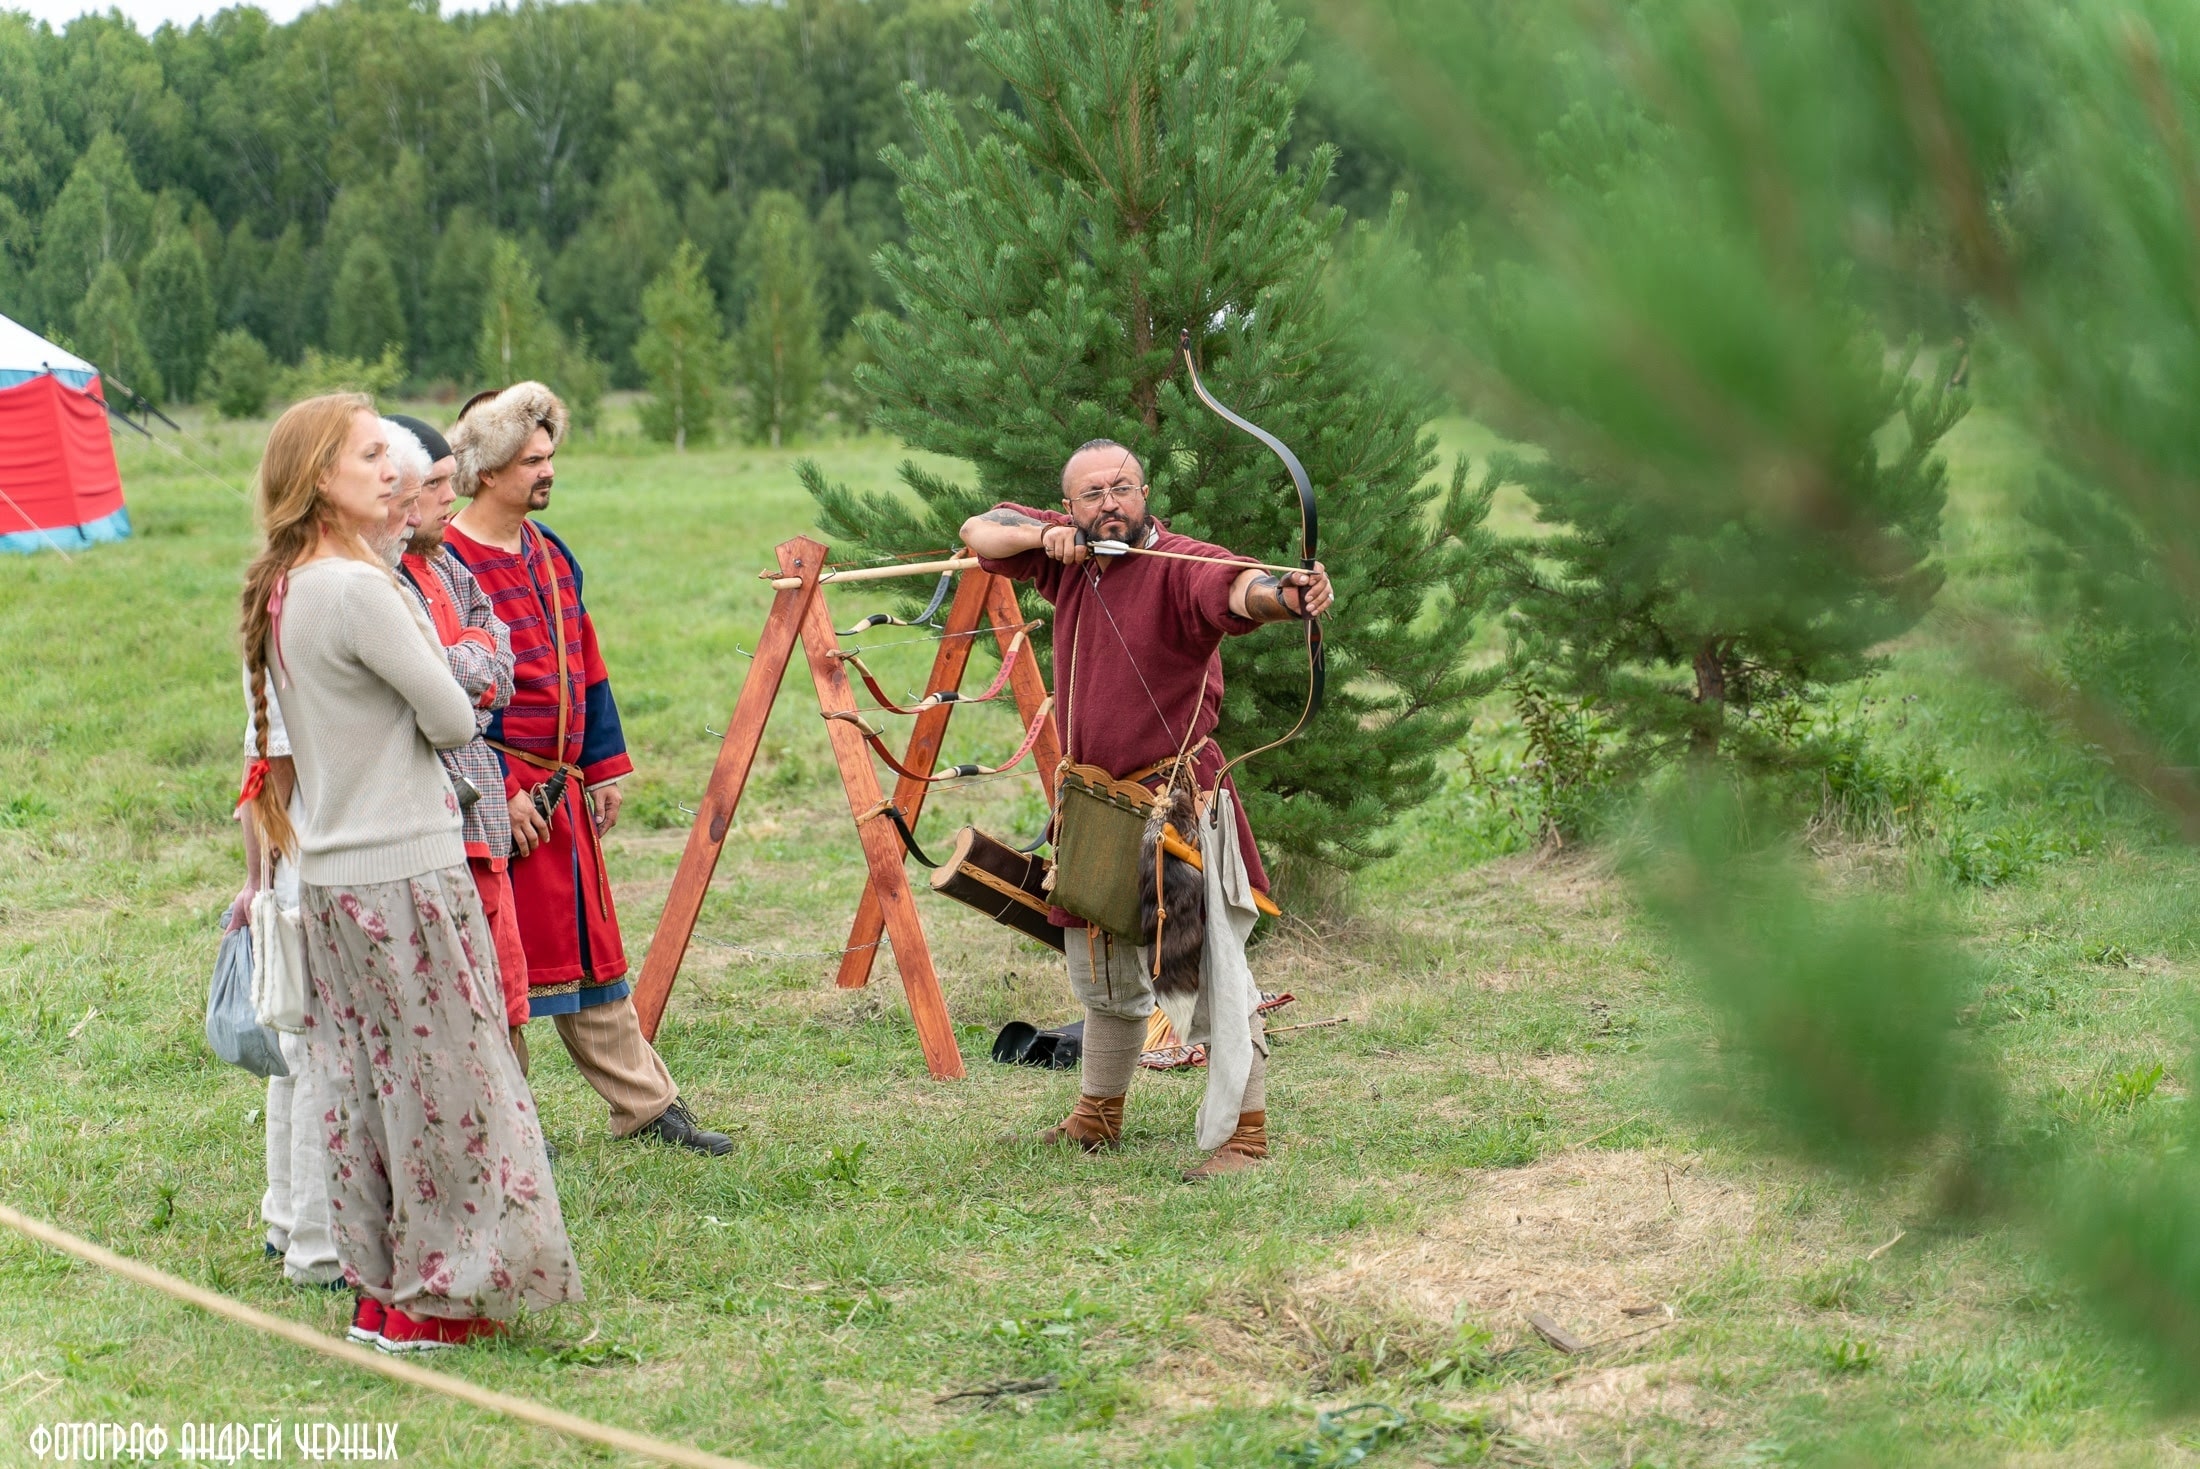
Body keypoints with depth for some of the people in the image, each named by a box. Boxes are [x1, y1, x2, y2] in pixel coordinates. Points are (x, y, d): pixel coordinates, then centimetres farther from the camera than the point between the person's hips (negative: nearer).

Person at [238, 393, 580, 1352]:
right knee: (441, 1078, 1)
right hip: (403, 871, -9)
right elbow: (452, 718, -13)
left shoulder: (279, 592, 9)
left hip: (330, 872, 9)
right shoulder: (359, 590, -19)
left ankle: (381, 1287, 19)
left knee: (362, 1079, 13)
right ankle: (435, 1295, 8)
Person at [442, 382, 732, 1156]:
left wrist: (604, 767, 14)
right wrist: (497, 789, -19)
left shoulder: (551, 554, 12)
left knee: (589, 948, 14)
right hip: (496, 793, -8)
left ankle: (647, 1105, 19)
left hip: (562, 788, 8)